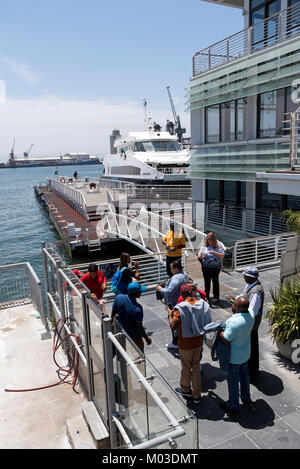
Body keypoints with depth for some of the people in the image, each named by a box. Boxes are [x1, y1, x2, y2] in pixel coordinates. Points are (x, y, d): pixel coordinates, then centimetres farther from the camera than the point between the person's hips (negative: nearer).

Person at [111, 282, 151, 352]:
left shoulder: (119, 297, -17)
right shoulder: (137, 308, -32)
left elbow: (113, 314, -1)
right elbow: (139, 327, -24)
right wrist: (146, 338, -8)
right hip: (134, 336, -6)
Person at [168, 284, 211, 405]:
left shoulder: (180, 308, -24)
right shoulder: (203, 305, -10)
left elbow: (173, 326, -23)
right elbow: (208, 323, -2)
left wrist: (170, 314, -8)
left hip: (186, 345, -4)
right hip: (199, 343, 4)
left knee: (186, 368, 18)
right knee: (196, 368, 19)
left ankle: (186, 390, 41)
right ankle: (197, 395, 29)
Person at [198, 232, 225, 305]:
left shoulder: (219, 245, -8)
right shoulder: (204, 245, 2)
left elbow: (222, 256, -12)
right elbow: (199, 253, 8)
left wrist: (214, 252, -26)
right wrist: (200, 256, -16)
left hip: (215, 267, -3)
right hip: (205, 267, 3)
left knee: (215, 281, 5)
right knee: (206, 281, 12)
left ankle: (216, 297, 18)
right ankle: (206, 296, 26)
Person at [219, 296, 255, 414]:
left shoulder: (234, 322, -38)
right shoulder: (250, 315, -15)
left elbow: (226, 340, -28)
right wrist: (235, 310, -4)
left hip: (234, 356, -7)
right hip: (245, 352, 7)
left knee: (233, 380, 13)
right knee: (244, 375, 28)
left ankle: (233, 405, 31)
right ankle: (246, 397, 48)